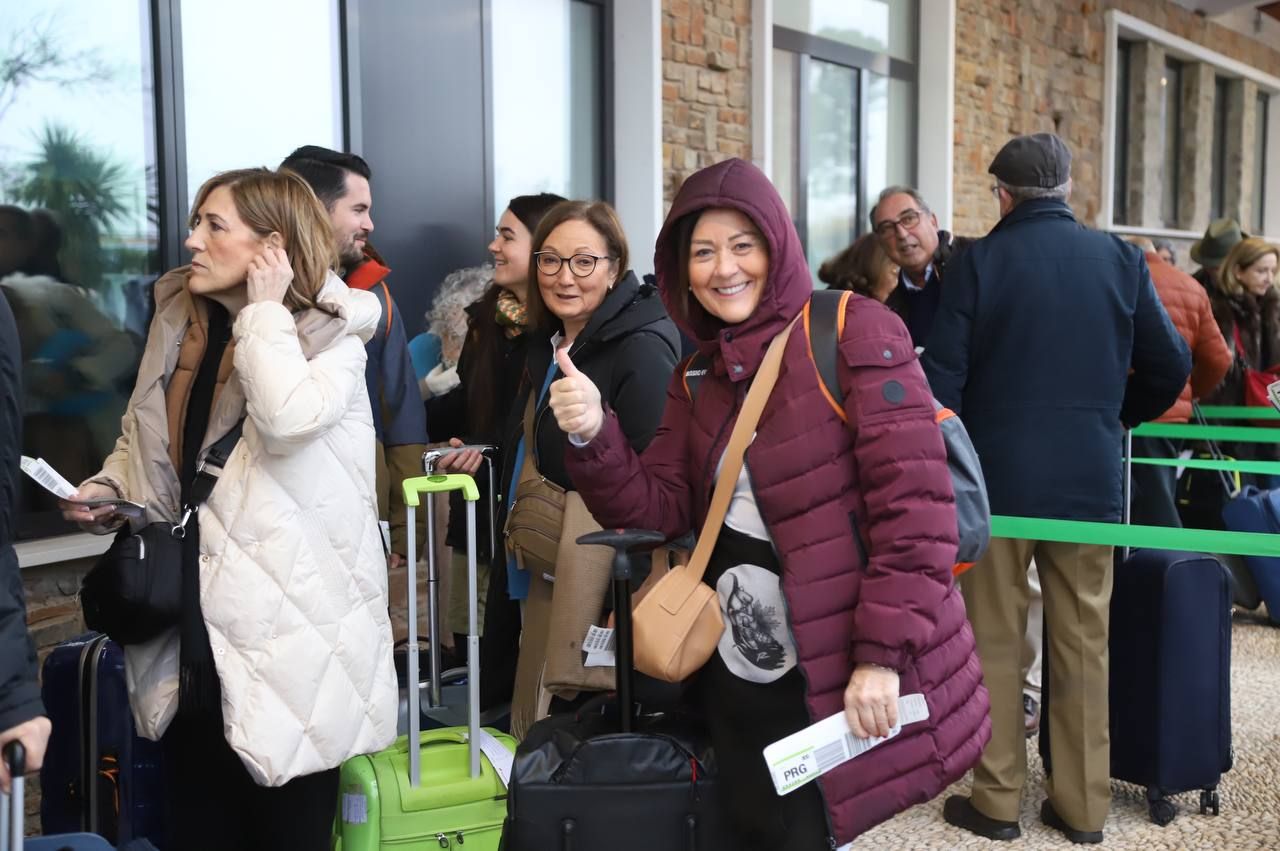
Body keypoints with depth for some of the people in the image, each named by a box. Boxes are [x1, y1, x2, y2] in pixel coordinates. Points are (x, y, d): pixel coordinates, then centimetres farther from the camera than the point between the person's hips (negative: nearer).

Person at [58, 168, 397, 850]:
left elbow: (288, 419, -31)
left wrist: (265, 307, -18)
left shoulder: (330, 330, -9)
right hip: (191, 615, 6)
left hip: (283, 618, -6)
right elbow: (142, 436, 22)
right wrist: (107, 487, 3)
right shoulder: (178, 316, 8)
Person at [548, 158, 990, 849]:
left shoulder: (852, 333, -10)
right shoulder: (698, 378, 10)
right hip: (742, 682, 6)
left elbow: (915, 502, -16)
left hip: (853, 679, -6)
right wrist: (592, 436, -14)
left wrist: (884, 653, -20)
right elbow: (657, 508, 4)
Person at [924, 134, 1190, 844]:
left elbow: (942, 377, -9)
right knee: (1083, 641, 10)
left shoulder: (979, 261, -6)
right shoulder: (1120, 258, 2)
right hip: (1090, 477, 2)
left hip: (999, 474, -2)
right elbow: (1170, 365, 5)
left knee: (994, 641, 7)